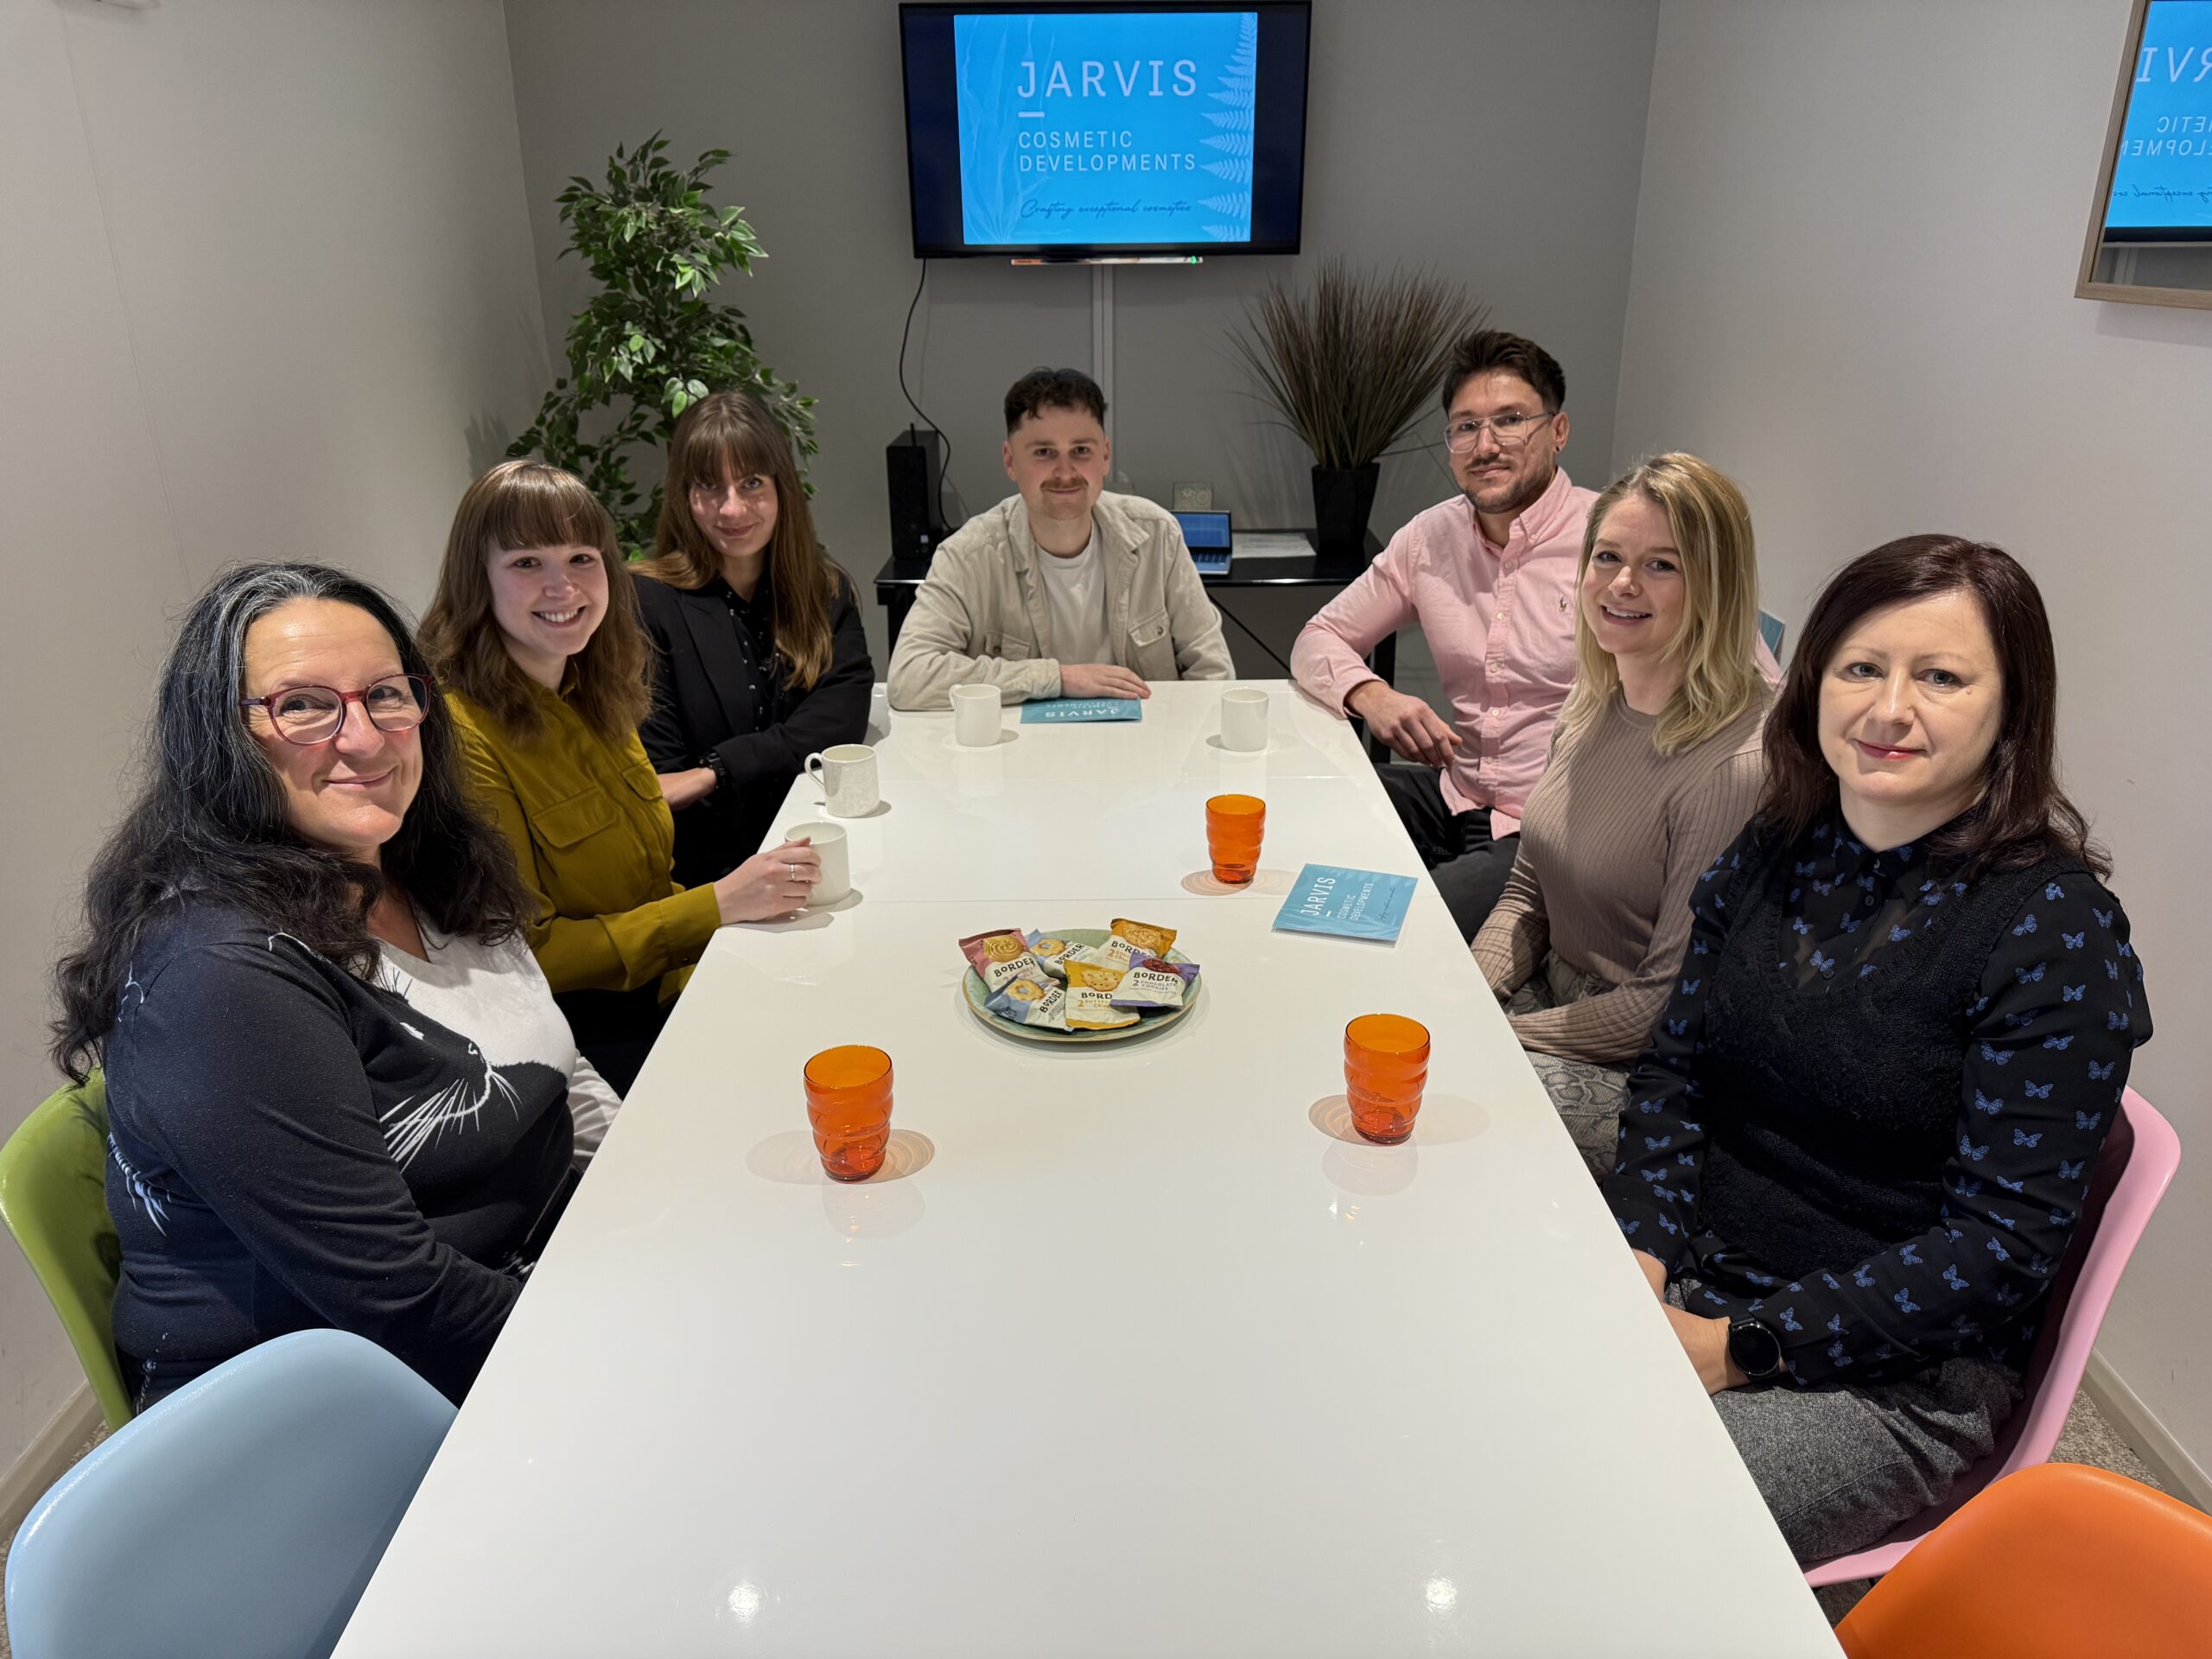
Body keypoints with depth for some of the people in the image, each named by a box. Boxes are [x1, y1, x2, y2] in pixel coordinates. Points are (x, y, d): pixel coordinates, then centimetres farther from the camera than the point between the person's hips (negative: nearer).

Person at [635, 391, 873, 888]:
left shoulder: (828, 595, 11)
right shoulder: (645, 603, -2)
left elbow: (840, 729, -4)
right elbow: (661, 780, -6)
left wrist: (715, 772, -16)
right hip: (706, 876, -4)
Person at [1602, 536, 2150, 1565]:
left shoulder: (2055, 930, -14)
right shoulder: (1775, 853, 3)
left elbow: (2005, 1240, -16)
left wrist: (1743, 1348, -19)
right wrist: (1642, 1251, -9)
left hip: (1893, 1376, -5)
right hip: (1684, 1282, 6)